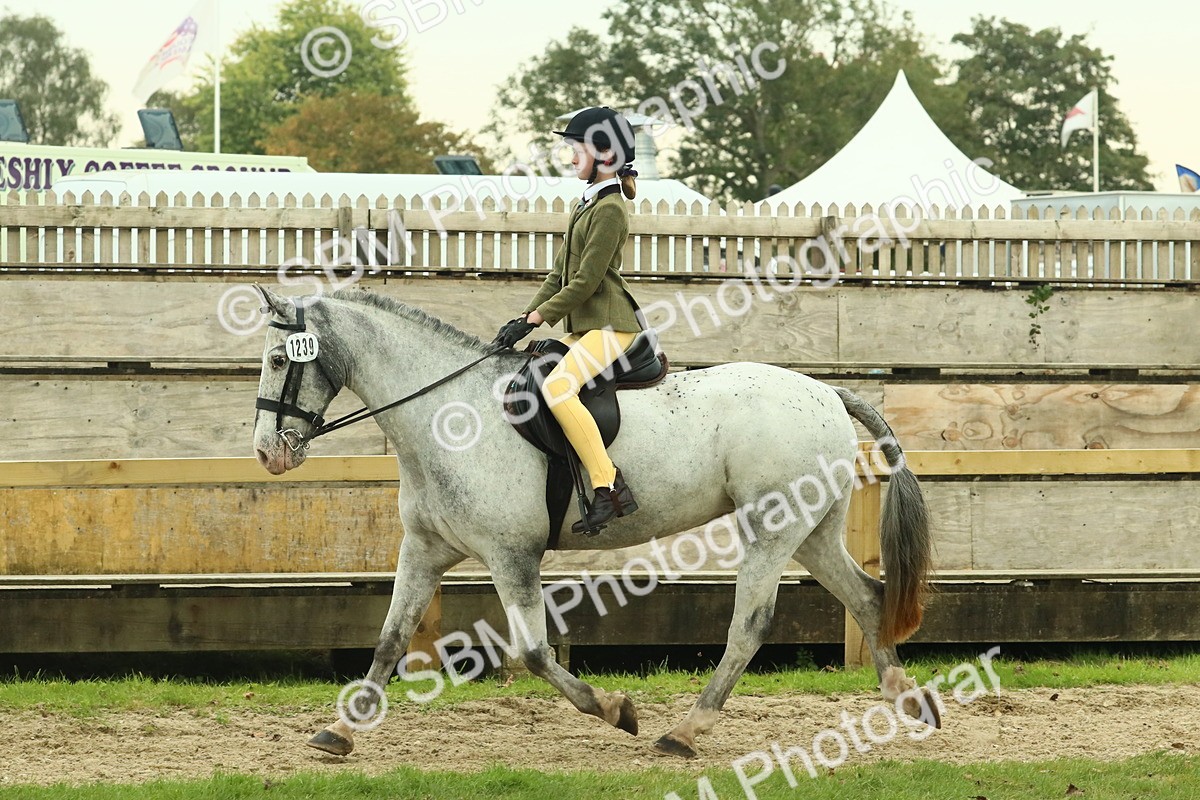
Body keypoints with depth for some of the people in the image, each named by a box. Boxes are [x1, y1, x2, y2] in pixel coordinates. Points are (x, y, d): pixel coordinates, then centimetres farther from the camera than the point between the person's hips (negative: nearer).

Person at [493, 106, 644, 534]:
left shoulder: (609, 209, -12)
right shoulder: (586, 205, 18)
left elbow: (586, 282, -17)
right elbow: (559, 275, 18)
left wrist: (533, 320, -16)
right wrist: (524, 318, 6)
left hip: (609, 325, -11)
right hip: (583, 328, 11)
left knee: (557, 387, -31)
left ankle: (609, 488, -34)